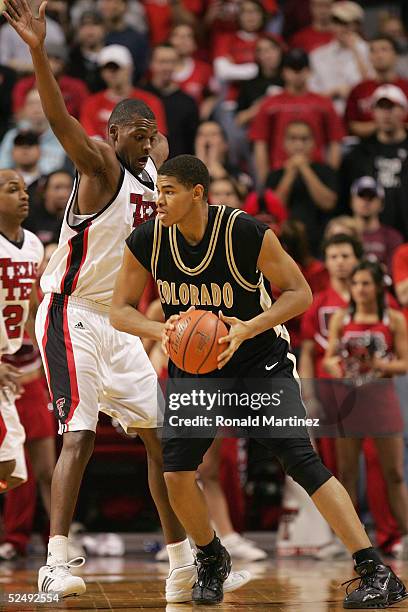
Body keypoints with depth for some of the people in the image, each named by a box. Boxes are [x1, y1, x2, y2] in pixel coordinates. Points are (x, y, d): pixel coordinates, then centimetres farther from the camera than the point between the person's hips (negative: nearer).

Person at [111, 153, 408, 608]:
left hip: (259, 361, -3)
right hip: (192, 366, 4)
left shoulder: (246, 233, -22)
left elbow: (300, 293, -13)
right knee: (175, 469, -14)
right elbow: (120, 311, -2)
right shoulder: (146, 241, -12)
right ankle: (211, 562, 14)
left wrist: (248, 329, -28)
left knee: (301, 459, -18)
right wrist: (160, 331, -24)